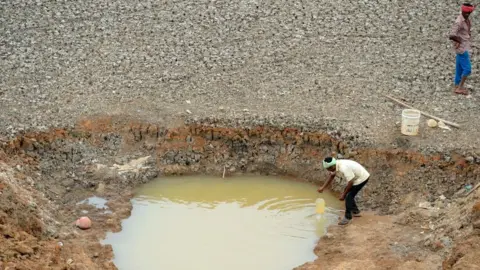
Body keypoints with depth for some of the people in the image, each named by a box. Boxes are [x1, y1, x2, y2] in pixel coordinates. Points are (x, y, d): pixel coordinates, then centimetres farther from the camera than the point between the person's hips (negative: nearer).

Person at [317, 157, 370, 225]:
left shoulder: (344, 168, -34)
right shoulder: (336, 164, -7)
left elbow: (350, 182, -26)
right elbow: (332, 176, 9)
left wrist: (343, 194, -15)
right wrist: (323, 187, 6)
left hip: (362, 178, -9)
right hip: (358, 176, 9)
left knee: (348, 197, -6)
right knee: (349, 194, 17)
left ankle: (347, 217, 6)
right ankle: (355, 211, 33)